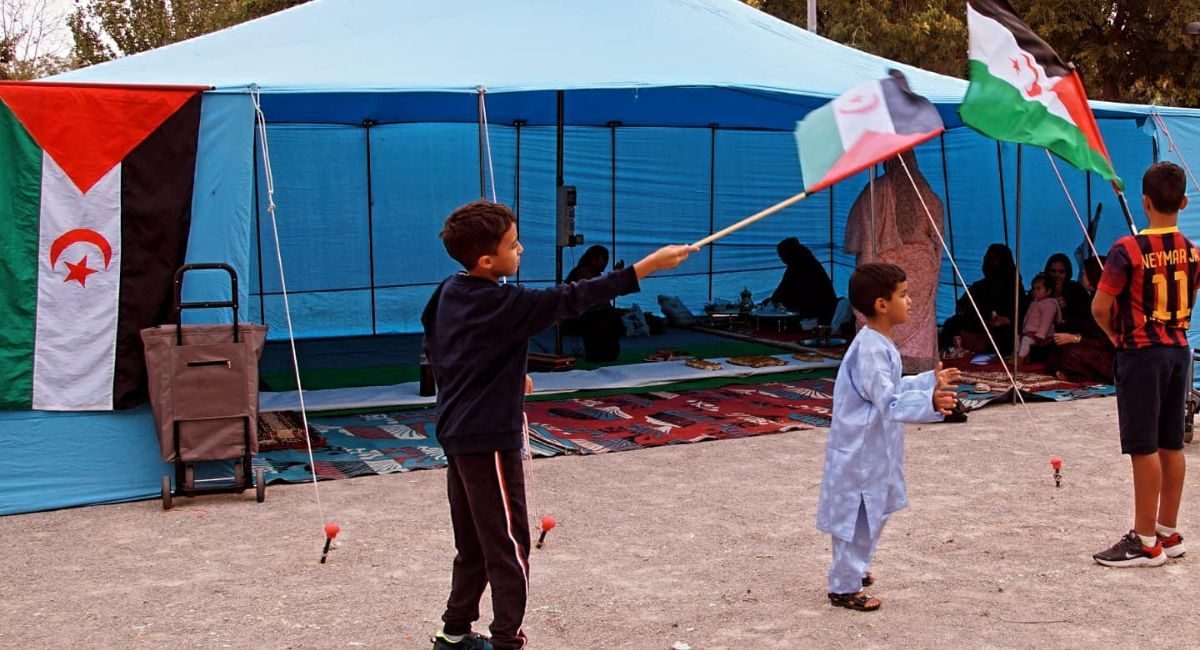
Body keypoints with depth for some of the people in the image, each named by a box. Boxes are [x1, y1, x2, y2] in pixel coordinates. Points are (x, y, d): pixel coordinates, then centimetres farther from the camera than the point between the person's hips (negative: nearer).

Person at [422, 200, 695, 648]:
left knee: (474, 546, 20)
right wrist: (648, 265, -22)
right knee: (508, 548, 0)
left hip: (457, 433, 9)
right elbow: (570, 299, -22)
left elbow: (433, 350, 16)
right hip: (490, 439, -9)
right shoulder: (503, 304, -21)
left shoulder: (450, 292, 5)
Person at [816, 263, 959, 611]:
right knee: (858, 517, 1)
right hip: (861, 451, -11)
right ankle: (844, 588, 14)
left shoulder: (879, 344, 8)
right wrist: (930, 403, -46)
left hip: (874, 449, 11)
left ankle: (852, 570, 41)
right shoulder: (870, 349, -25)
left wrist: (930, 381, 25)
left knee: (872, 514, 23)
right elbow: (889, 402, -33)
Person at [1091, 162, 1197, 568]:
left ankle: (1146, 542, 2)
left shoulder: (1128, 250, -16)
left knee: (1144, 447, -3)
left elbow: (1100, 308, -15)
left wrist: (1117, 333, 4)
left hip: (1141, 353, -6)